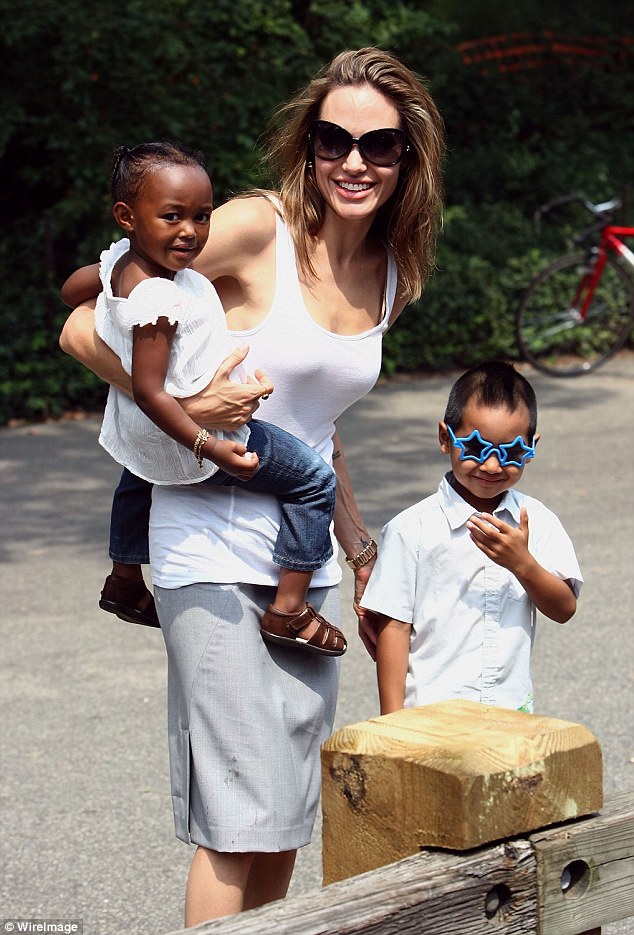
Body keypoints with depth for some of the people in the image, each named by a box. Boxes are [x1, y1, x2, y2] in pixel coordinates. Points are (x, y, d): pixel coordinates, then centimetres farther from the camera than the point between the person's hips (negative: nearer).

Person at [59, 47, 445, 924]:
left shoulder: (396, 275, 8)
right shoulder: (256, 229, -13)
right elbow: (84, 329, -12)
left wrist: (358, 545, 20)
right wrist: (182, 407, -21)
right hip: (215, 549, -7)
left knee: (290, 817, 11)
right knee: (239, 815, -8)